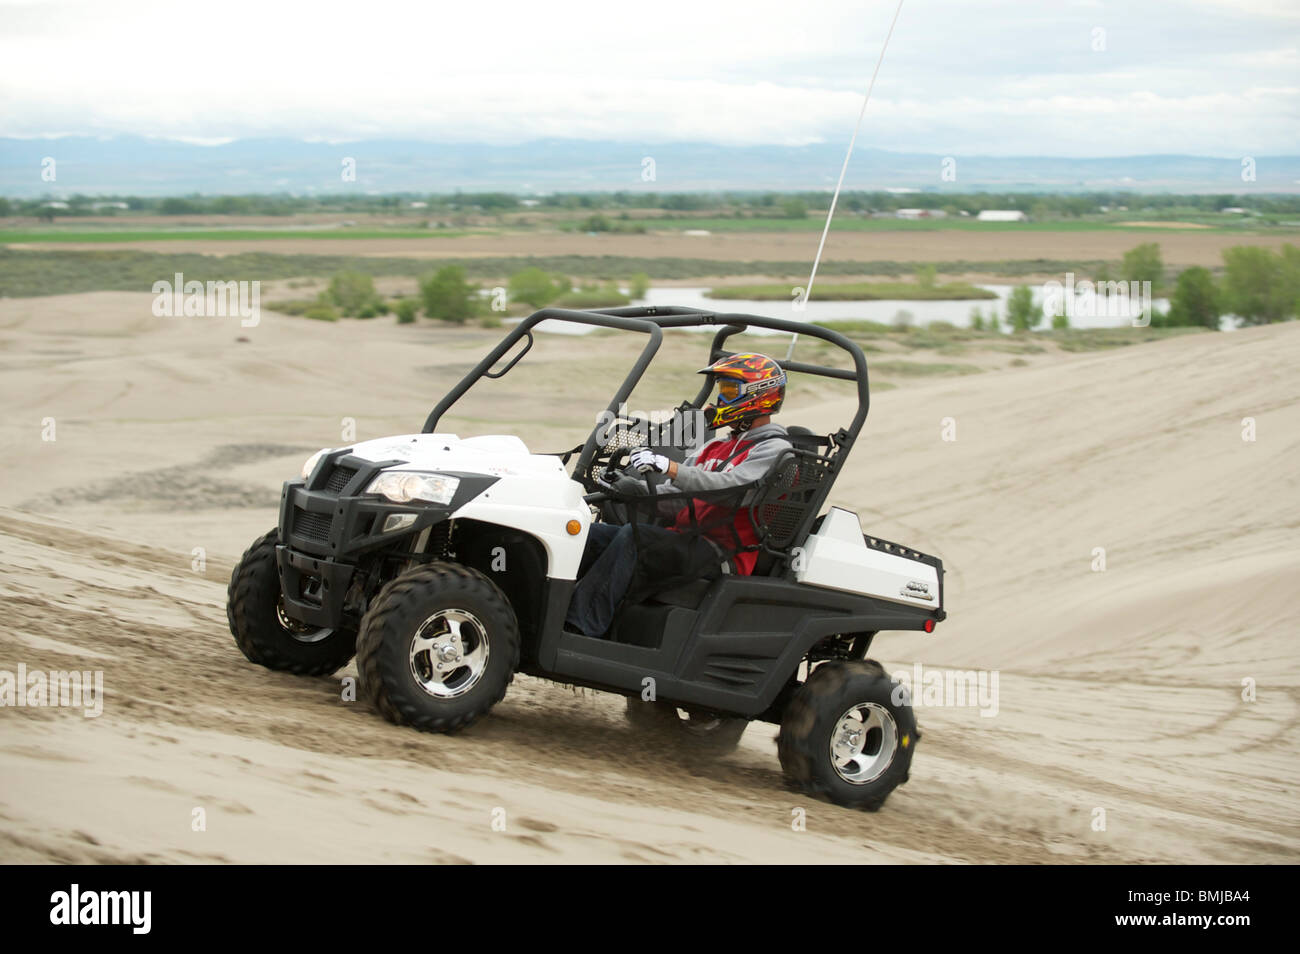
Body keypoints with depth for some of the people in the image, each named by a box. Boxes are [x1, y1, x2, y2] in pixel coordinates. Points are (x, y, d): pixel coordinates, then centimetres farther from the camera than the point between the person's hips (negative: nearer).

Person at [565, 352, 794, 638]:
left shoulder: (775, 450, -1)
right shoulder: (717, 447, 26)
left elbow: (731, 488, -20)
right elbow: (676, 497, 18)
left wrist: (669, 467, -30)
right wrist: (635, 487, -2)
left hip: (719, 555, -8)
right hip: (683, 542, 8)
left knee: (632, 536, -30)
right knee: (593, 534, -11)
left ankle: (581, 626, -38)